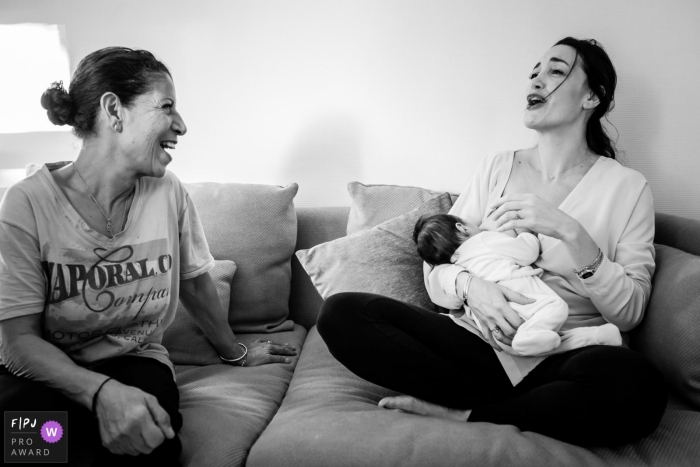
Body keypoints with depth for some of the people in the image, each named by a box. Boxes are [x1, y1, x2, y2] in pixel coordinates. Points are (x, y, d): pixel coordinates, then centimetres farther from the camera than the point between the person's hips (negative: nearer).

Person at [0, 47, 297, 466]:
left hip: (136, 361, 2)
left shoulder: (169, 193, -5)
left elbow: (194, 283, 11)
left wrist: (236, 353, 24)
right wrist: (102, 391, -31)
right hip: (45, 369, -2)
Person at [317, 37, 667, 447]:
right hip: (480, 343, 3)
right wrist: (469, 286, -18)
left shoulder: (626, 187, 3)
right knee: (341, 312, -17)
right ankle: (531, 408, -12)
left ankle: (463, 415, -14)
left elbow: (629, 312, -5)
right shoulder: (497, 168, 10)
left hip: (564, 361, -2)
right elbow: (435, 269, 6)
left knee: (639, 385, -37)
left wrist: (572, 233, -19)